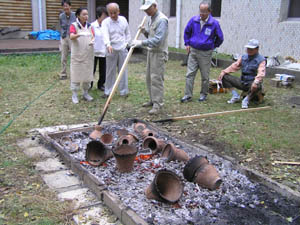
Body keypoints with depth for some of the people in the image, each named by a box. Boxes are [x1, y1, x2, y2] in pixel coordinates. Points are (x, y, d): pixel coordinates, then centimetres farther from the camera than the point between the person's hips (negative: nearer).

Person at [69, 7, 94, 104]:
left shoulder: (89, 26, 8)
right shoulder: (74, 25, -7)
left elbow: (93, 37, 6)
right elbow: (71, 37, -22)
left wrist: (92, 41, -18)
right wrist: (79, 34, -43)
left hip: (88, 55, 5)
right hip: (77, 55, -4)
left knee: (87, 73, 10)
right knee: (76, 74, 0)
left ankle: (86, 93, 24)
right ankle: (74, 95, 9)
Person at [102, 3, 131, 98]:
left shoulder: (123, 20, 3)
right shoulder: (105, 22, -8)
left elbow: (128, 33, 16)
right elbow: (105, 35, -25)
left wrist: (127, 43, 3)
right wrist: (108, 45, -42)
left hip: (123, 49, 2)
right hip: (111, 50, -2)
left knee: (123, 71, 5)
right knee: (110, 71, 5)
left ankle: (124, 91, 14)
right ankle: (108, 91, 15)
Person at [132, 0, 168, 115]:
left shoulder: (162, 20, -17)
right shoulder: (152, 18, 14)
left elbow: (158, 39, -26)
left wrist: (142, 42, -28)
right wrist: (145, 31, 2)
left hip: (159, 53, -10)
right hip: (151, 51, 10)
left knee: (156, 78, -9)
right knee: (149, 78, 14)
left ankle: (158, 104, -3)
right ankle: (153, 100, 26)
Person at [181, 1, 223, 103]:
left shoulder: (214, 23, -8)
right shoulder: (193, 20, -2)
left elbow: (220, 38, 7)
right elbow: (187, 32, 16)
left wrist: (212, 46, 11)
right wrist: (187, 43, 11)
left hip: (206, 53, -2)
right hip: (193, 51, 2)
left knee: (205, 76, 7)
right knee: (190, 74, -1)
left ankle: (204, 94, 24)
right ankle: (188, 95, 5)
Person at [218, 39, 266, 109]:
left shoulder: (261, 60, -9)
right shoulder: (244, 57, 11)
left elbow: (261, 74, -23)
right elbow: (235, 66, 12)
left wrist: (256, 82, -42)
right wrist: (224, 72, -2)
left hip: (252, 83, -6)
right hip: (242, 82, 6)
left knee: (257, 86, -42)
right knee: (225, 77, -3)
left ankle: (246, 100, -16)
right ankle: (235, 95, -3)